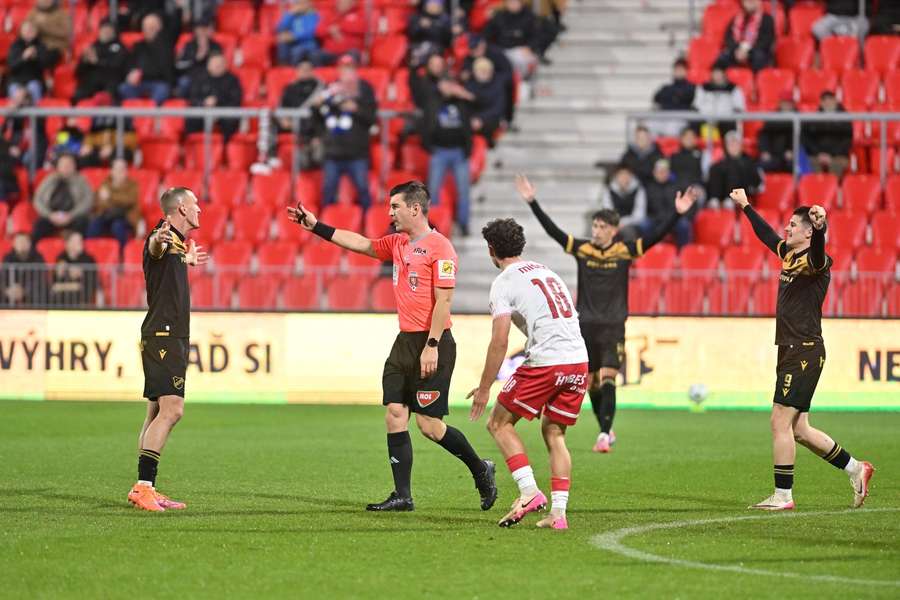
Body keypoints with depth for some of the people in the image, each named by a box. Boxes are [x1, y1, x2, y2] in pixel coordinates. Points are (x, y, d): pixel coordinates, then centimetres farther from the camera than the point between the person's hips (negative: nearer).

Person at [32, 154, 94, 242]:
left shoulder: (81, 181, 9)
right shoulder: (49, 180, 14)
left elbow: (87, 201, -2)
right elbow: (38, 200, 8)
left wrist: (70, 216, -16)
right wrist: (50, 215, -10)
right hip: (51, 218, 2)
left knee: (81, 222, -35)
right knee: (40, 223, -30)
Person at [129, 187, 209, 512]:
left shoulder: (176, 241, 18)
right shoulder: (165, 238, -12)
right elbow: (154, 249, -38)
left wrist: (186, 261, 59)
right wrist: (157, 241, -60)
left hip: (172, 338, 10)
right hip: (163, 336, -10)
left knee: (158, 413, 10)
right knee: (171, 409, -17)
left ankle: (145, 489, 12)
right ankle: (143, 486, -21)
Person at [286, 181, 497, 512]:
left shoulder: (439, 247, -12)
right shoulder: (397, 243, 13)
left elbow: (443, 301, -16)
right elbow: (359, 243, 24)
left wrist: (432, 346, -20)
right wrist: (315, 226, 22)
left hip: (432, 344, -8)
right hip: (405, 341, 8)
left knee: (428, 423, -7)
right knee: (395, 415, 1)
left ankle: (480, 469, 13)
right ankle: (402, 495, 3)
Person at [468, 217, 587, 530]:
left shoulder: (504, 283, -1)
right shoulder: (547, 272, 21)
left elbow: (500, 342, -9)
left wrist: (484, 388, -4)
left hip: (546, 363, -7)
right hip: (579, 361, 7)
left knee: (499, 423, 7)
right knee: (554, 434, 16)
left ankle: (529, 491, -7)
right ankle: (558, 513, 6)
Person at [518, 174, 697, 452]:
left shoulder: (625, 251, -2)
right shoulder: (581, 249, 1)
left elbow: (657, 236, -10)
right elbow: (552, 230, -3)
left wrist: (677, 213, -22)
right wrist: (533, 202, -11)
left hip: (613, 327, -3)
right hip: (586, 325, 3)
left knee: (607, 380, -15)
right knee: (592, 384, 9)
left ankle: (604, 436, -19)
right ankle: (606, 431, 27)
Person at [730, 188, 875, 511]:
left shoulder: (815, 262, -12)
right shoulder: (788, 254, 14)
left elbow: (817, 252, -37)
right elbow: (766, 234, 32)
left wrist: (819, 227, -57)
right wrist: (745, 206, 44)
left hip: (805, 353, -9)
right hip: (791, 351, 9)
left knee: (780, 423, -8)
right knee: (798, 429, 12)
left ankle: (782, 496, -3)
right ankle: (856, 469, 23)